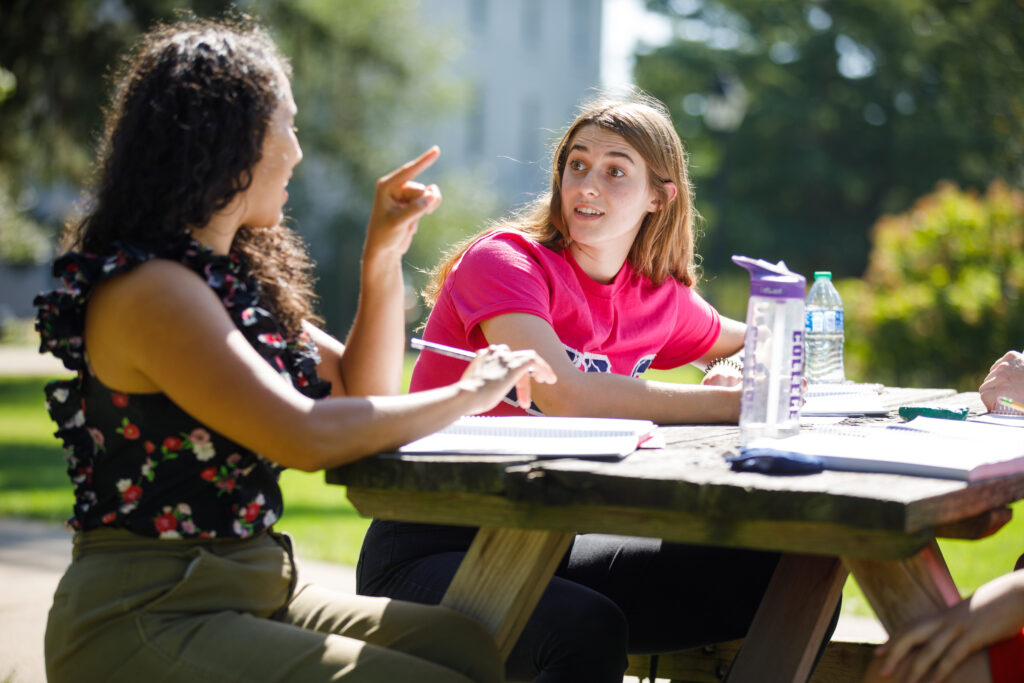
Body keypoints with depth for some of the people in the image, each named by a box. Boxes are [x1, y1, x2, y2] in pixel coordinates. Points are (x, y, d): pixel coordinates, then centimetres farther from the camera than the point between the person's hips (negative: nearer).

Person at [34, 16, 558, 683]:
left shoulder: (235, 273, 13)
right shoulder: (148, 288, -17)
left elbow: (360, 388, 17)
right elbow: (306, 436, -25)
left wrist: (385, 256, 5)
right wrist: (468, 393, -13)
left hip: (249, 594, 9)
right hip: (145, 623, -9)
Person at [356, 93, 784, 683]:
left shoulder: (659, 298, 7)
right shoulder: (503, 260, -12)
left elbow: (752, 344, 27)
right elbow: (565, 395, -27)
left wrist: (744, 376, 0)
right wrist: (729, 402, -21)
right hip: (429, 550, -6)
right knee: (589, 631, -37)